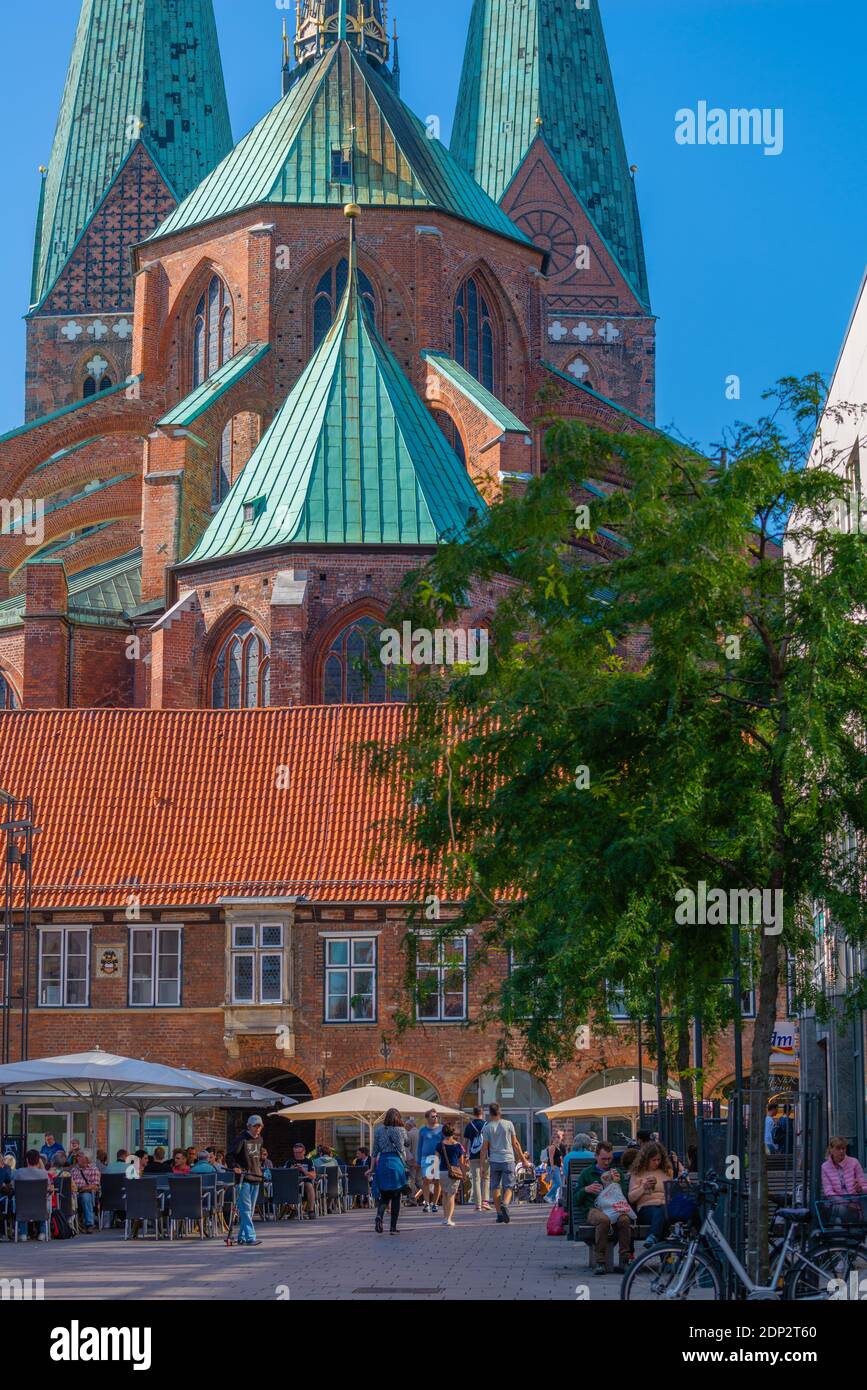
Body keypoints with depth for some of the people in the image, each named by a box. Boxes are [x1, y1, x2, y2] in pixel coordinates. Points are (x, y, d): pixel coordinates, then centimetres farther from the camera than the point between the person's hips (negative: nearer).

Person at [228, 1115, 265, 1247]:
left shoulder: (259, 1140, 14)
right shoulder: (242, 1139, -9)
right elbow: (231, 1154, -14)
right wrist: (235, 1167, -25)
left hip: (256, 1177, 8)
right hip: (243, 1177, -8)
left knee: (250, 1210, 10)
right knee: (245, 1209, -10)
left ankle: (242, 1237, 16)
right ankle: (250, 1237, -16)